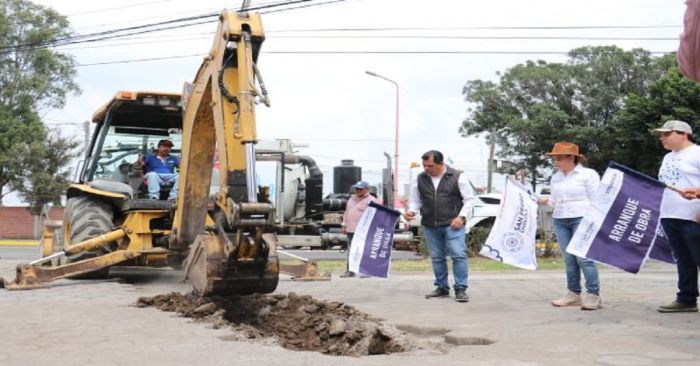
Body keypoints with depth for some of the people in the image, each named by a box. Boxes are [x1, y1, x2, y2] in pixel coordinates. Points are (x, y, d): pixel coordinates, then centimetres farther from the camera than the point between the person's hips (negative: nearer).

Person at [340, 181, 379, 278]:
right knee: (351, 251, 11)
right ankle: (350, 271, 16)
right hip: (350, 230, 8)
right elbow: (346, 212, 23)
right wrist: (344, 225, 16)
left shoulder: (371, 200, -5)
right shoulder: (352, 199, 19)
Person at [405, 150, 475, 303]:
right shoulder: (420, 179, 8)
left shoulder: (458, 177, -4)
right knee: (437, 257, 9)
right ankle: (442, 288, 20)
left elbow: (469, 199, 0)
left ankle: (460, 289, -5)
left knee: (458, 255, -11)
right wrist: (411, 210, -5)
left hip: (452, 224, -4)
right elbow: (416, 200, 16)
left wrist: (461, 216, -11)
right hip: (430, 226, 4)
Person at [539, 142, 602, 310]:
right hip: (560, 221, 6)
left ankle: (594, 295, -9)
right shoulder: (556, 177, 17)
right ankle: (574, 294, 9)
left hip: (581, 219, -6)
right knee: (569, 259, 3)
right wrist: (545, 201, 2)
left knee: (584, 258, -12)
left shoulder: (588, 174, -2)